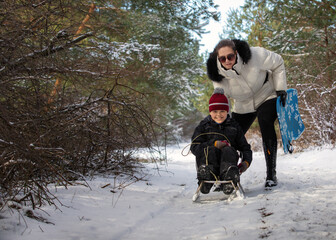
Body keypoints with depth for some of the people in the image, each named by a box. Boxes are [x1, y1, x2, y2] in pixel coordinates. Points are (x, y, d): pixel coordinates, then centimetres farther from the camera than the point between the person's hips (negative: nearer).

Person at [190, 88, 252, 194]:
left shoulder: (234, 126, 19)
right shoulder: (204, 126, 14)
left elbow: (245, 148, 18)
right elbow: (194, 147, 1)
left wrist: (246, 162, -5)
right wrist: (214, 144, -13)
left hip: (227, 160, 1)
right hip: (207, 161, -1)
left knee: (228, 150, -31)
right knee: (211, 149, -32)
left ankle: (230, 179, -54)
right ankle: (206, 179, -52)